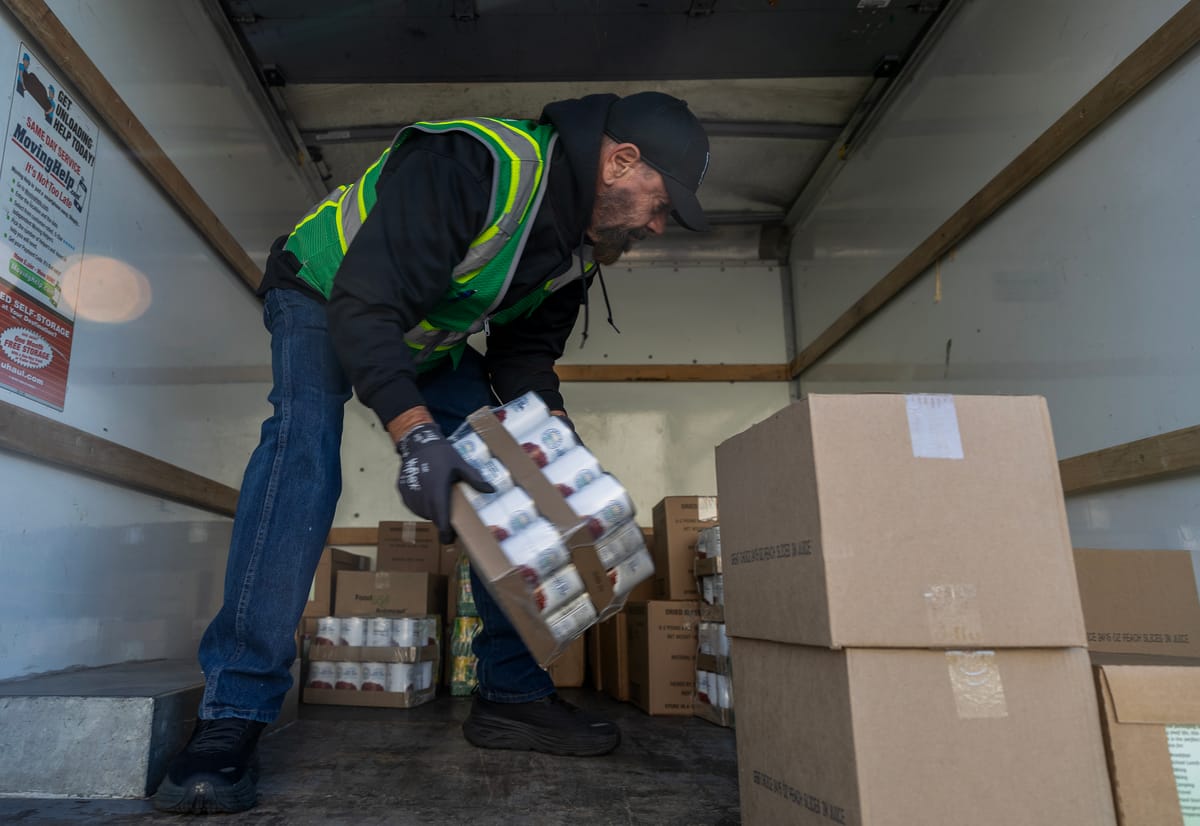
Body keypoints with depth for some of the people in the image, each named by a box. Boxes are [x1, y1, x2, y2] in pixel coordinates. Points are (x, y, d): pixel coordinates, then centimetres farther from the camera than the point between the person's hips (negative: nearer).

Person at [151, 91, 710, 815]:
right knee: (302, 454, -31)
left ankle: (513, 696, 3)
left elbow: (523, 353, -4)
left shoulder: (582, 240, -9)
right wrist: (416, 434, -52)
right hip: (325, 300, -6)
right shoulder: (470, 165, -36)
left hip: (430, 342, 7)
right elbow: (365, 306, -41)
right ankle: (234, 716, -23)